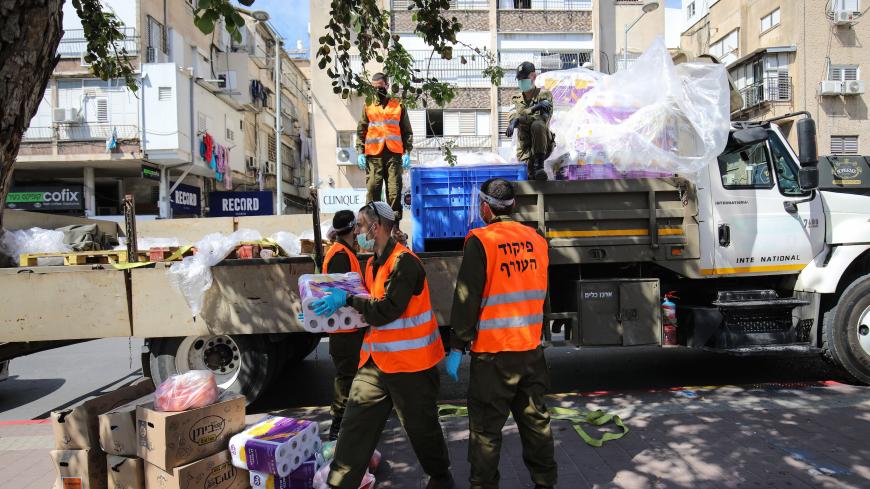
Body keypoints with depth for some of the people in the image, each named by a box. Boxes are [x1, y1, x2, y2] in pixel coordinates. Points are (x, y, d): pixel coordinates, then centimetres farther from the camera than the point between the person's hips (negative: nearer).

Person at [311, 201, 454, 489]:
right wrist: (338, 308, 5)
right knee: (354, 426, 7)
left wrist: (347, 299, -16)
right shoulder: (373, 264, 12)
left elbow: (385, 312, -23)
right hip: (376, 360, 8)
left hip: (409, 362, -8)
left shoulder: (404, 262, -18)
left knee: (421, 428, 10)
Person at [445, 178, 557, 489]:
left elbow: (467, 298, -13)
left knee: (485, 427, 6)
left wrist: (457, 346, -7)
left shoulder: (481, 241, -12)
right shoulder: (536, 240, 6)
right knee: (535, 419, 18)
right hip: (532, 348, 6)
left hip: (493, 352, -6)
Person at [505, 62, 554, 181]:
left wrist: (518, 120, -26)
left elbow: (544, 118, -15)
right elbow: (513, 116, -8)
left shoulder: (544, 94, 2)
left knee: (537, 125, -34)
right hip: (525, 146, 4)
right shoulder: (516, 99, 13)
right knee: (527, 174, -18)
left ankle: (539, 165, -29)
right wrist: (534, 108, -28)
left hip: (543, 144, -3)